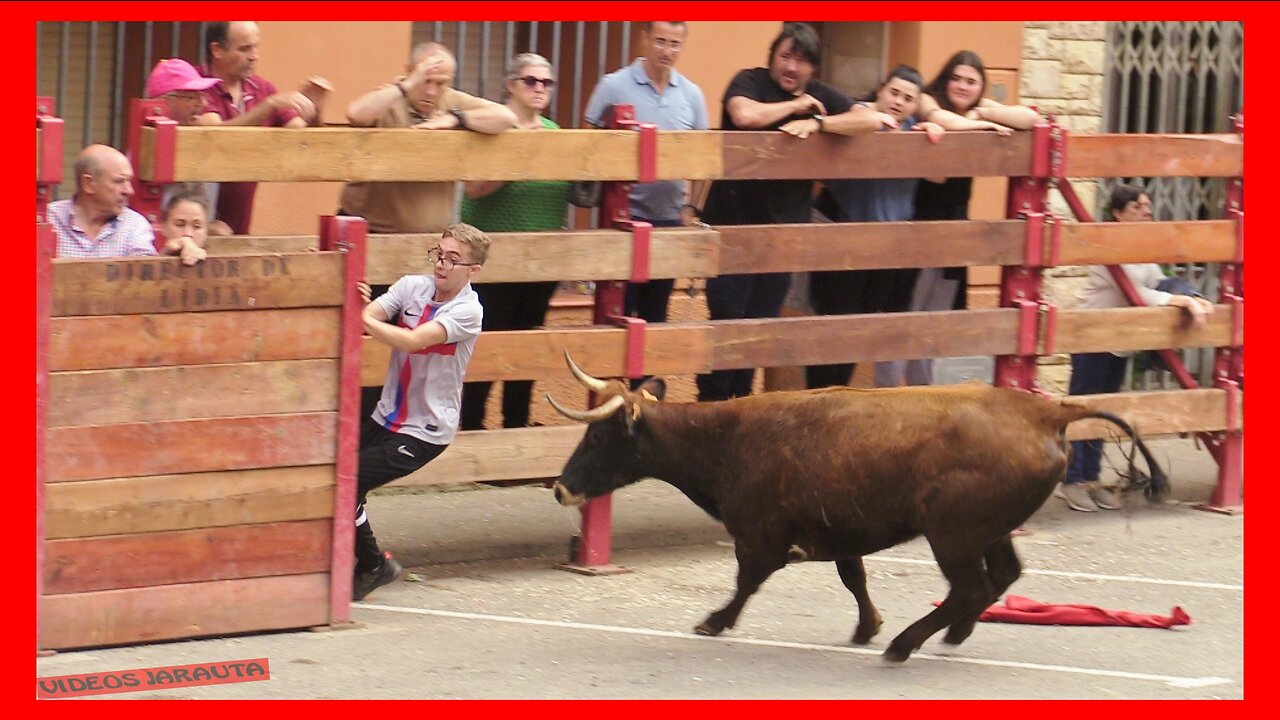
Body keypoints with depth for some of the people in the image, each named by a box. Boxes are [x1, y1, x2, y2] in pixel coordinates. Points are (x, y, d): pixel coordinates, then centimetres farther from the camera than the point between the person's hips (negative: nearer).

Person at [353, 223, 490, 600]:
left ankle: (372, 565, 5)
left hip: (425, 431, -6)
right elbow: (368, 315, -13)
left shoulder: (467, 311, -15)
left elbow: (414, 340, -29)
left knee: (348, 482, -16)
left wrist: (363, 319, -36)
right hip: (388, 416, 6)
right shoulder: (413, 286, 1)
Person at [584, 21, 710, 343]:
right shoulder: (614, 87, -4)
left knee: (655, 314, 11)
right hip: (625, 215, -4)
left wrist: (692, 208, 3)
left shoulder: (691, 94, 7)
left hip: (670, 217, 4)